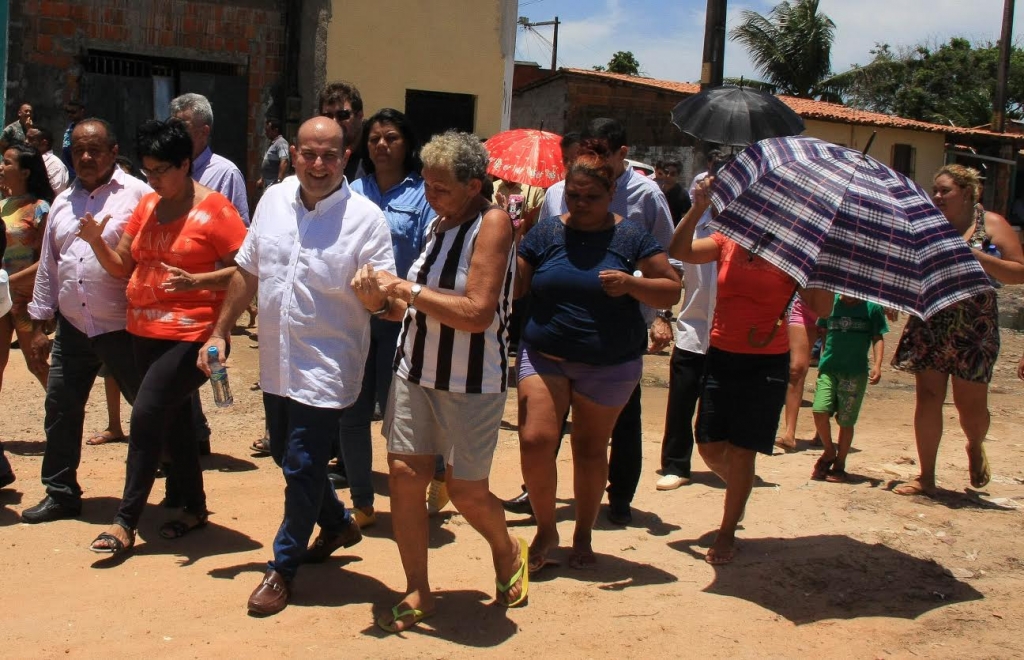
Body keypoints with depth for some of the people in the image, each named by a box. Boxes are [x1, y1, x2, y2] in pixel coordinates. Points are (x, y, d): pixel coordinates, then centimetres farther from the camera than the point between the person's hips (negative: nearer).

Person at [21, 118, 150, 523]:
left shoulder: (138, 195, -6)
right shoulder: (63, 203, 15)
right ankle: (61, 493, 25)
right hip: (72, 328, 6)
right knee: (60, 412, 11)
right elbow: (48, 267, 18)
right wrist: (39, 325, 17)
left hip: (124, 328, -6)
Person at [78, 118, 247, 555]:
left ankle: (126, 520, -3)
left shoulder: (214, 208, -9)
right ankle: (194, 506, 28)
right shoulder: (147, 205, 11)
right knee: (173, 419, 14)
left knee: (146, 414, -12)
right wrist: (96, 240, -6)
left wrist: (195, 281, -24)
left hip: (190, 334, -7)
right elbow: (122, 265, 12)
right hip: (144, 330, 7)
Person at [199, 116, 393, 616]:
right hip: (276, 363, 6)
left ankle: (284, 565, 20)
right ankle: (338, 524, 44)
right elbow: (247, 271, 12)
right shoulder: (274, 200, 3)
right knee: (286, 456, 20)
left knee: (302, 467, -1)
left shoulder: (365, 218, -13)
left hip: (326, 368, -6)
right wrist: (220, 333, 12)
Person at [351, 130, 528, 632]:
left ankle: (508, 553, 36)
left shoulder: (492, 223, -13)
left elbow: (477, 313, -24)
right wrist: (382, 299, -7)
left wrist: (405, 289, -19)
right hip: (414, 368, 6)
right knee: (404, 475, 1)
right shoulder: (437, 223, 9)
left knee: (467, 492, 4)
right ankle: (417, 592, 17)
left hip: (471, 379, -6)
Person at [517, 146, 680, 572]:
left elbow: (672, 291, -3)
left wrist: (631, 284, -20)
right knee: (535, 440, -11)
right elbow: (511, 286, 1)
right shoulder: (546, 233, 3)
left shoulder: (630, 238, -2)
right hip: (544, 356, 1)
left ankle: (583, 536, 27)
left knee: (590, 449, 8)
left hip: (609, 364, -1)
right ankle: (545, 530, 12)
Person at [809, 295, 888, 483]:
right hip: (828, 368, 2)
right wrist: (822, 361, 11)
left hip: (856, 372, -2)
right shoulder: (830, 301, 6)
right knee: (820, 411, -12)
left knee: (846, 421, 2)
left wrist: (877, 365, -10)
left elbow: (877, 338, 2)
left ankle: (839, 465, 19)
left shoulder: (872, 306, 1)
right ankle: (829, 452, 13)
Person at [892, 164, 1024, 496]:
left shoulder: (991, 224, 0)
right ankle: (926, 477, 7)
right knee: (928, 398, -2)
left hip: (974, 331, -2)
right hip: (929, 326, 2)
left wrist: (976, 257, -17)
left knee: (970, 403, 1)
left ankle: (975, 448, 36)